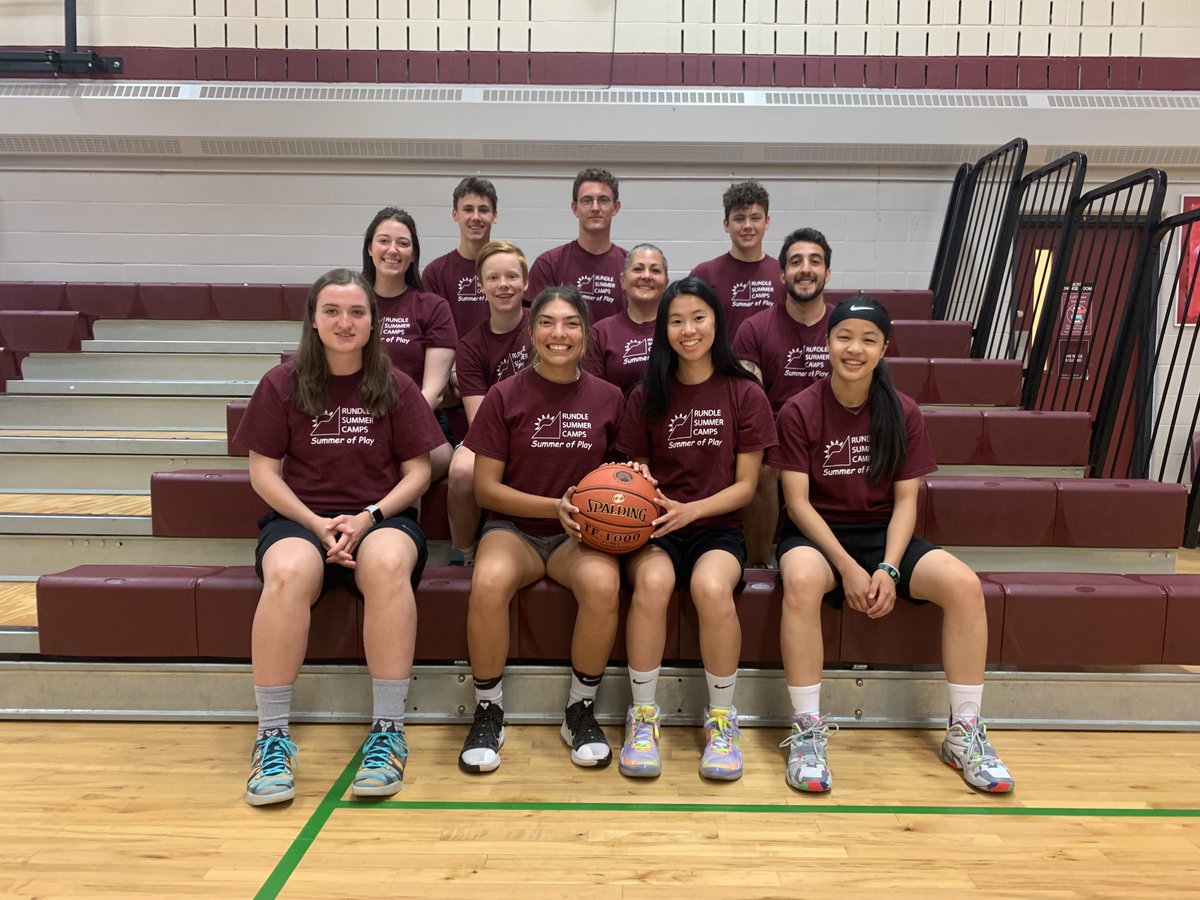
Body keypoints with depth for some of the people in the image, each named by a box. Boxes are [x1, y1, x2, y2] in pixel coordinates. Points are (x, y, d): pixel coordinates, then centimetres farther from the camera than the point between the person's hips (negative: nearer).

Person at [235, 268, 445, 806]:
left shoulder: (395, 387, 7)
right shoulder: (282, 384, 6)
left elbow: (418, 470, 5)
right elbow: (263, 470, 4)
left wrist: (368, 517, -11)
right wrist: (317, 524, -10)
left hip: (382, 519, 0)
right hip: (299, 518, 0)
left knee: (388, 564, -37)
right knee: (289, 573, -36)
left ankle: (388, 730, -26)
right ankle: (272, 735, -21)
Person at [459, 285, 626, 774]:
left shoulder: (607, 398, 4)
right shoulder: (505, 395, -2)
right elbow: (485, 488, -3)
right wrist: (554, 506, -14)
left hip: (579, 533, 1)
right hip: (513, 527, -1)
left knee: (602, 583, -33)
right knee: (489, 582, -34)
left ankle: (581, 711, -8)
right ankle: (488, 712, -9)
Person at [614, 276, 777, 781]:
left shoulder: (745, 394, 3)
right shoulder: (647, 395, 7)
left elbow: (745, 485, 1)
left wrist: (691, 509, -15)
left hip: (717, 527, 0)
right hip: (656, 528, 1)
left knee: (712, 587, -33)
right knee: (653, 582, -33)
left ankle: (722, 719, -11)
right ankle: (643, 715, -14)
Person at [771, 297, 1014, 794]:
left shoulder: (903, 413, 2)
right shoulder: (799, 411, -7)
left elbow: (905, 500, 0)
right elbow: (798, 502, -10)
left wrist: (888, 568, -16)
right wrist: (847, 566, -20)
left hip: (883, 533, 3)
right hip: (816, 533, -3)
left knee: (964, 583, -23)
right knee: (802, 580, -38)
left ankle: (965, 732, -5)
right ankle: (807, 730, -24)